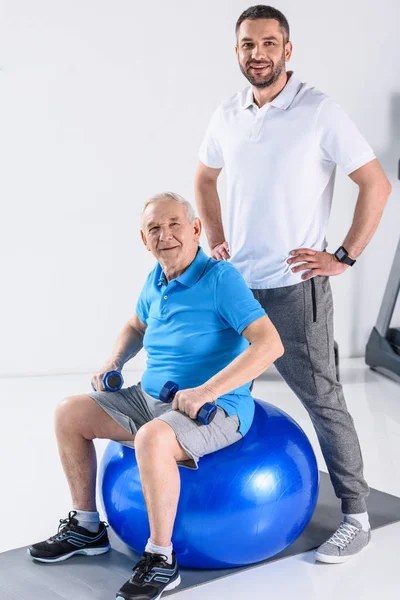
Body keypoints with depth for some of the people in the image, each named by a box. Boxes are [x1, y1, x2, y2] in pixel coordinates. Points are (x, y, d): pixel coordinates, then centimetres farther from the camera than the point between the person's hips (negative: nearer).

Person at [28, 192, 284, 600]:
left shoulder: (221, 278, -18)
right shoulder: (155, 281, 5)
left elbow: (270, 344, -27)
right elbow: (137, 326, 27)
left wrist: (205, 392, -30)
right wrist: (113, 363, 6)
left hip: (215, 410, -8)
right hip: (150, 398, 8)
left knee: (151, 439, -37)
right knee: (69, 414, 3)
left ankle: (162, 559, -19)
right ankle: (86, 528, 15)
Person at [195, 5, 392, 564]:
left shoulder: (319, 112, -10)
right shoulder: (228, 115, 6)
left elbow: (376, 184, -9)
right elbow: (205, 178, 23)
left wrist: (344, 257, -12)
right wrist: (217, 242, 12)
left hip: (293, 286, -6)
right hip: (234, 283, 6)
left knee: (322, 399, 0)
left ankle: (356, 517, 13)